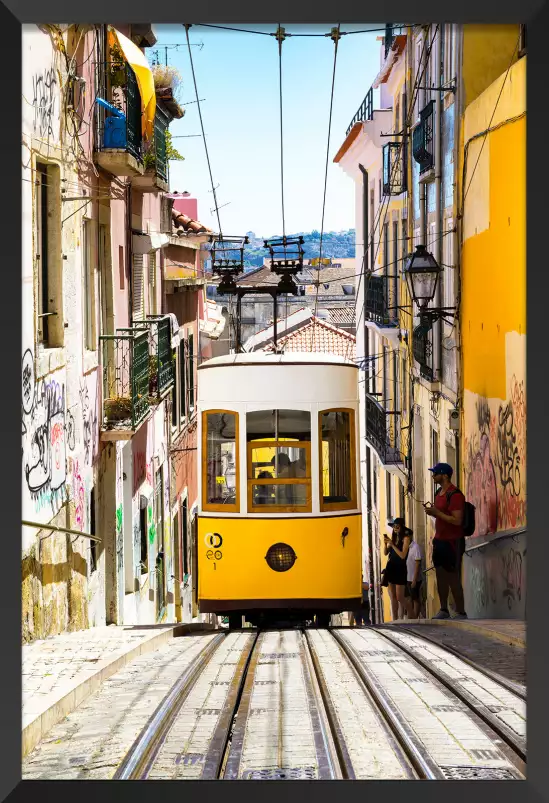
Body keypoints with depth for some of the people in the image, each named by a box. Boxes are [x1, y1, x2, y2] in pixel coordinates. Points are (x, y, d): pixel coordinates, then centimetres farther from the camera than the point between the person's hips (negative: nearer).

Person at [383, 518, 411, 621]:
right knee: (392, 597, 4)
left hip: (400, 569, -6)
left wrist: (392, 545, -14)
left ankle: (401, 619, -3)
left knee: (399, 597, -7)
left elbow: (403, 555, -12)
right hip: (390, 568, 6)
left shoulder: (405, 538, -4)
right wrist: (386, 544, -6)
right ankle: (394, 620, 4)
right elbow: (386, 553, 12)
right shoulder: (394, 538, 13)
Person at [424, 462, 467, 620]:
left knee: (453, 578, -7)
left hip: (452, 542, -9)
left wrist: (436, 512, -20)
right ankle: (443, 610, 16)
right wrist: (432, 511, 5)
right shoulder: (440, 493, 13)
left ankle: (461, 612, -3)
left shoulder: (455, 495, -16)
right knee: (440, 576, 10)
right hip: (439, 540, 9)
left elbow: (457, 520, -23)